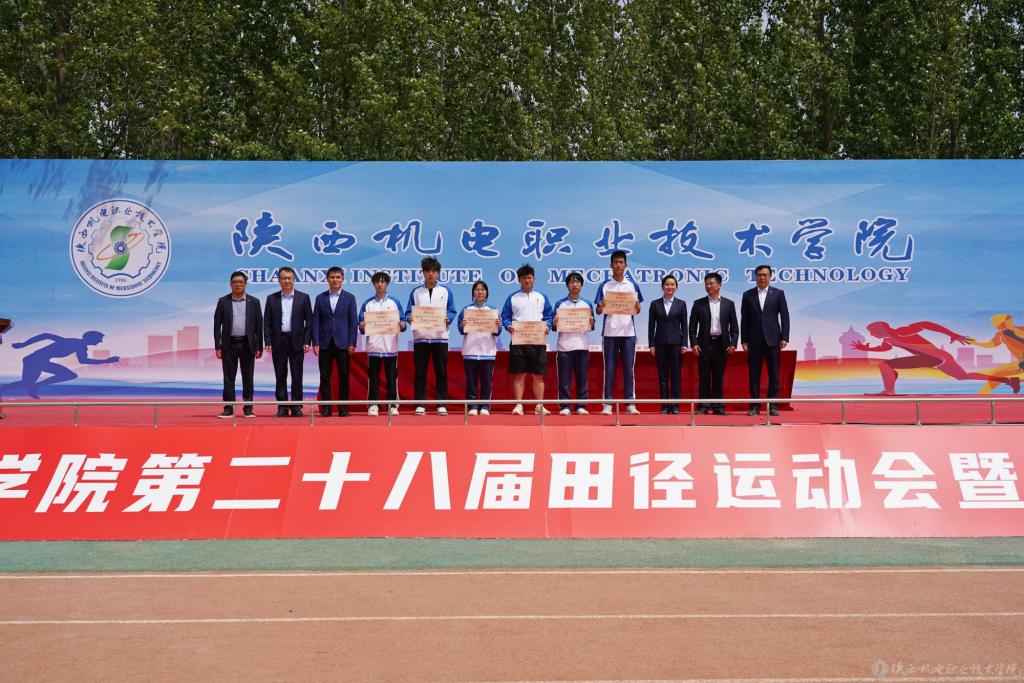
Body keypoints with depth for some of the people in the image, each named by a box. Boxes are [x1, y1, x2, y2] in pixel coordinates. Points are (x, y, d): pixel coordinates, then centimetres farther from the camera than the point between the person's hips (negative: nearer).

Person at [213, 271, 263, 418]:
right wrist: (217, 346, -3)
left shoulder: (254, 302, 4)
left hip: (247, 344, 0)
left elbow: (259, 326, 4)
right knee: (228, 378, 2)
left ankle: (248, 409, 9)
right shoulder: (223, 301, 4)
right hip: (229, 345, 0)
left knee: (248, 378, 4)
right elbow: (217, 325, 3)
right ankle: (228, 409, 6)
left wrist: (259, 347, -1)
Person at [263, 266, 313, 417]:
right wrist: (268, 342, -3)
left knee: (297, 376, 0)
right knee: (280, 376, 4)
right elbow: (267, 322, 6)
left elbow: (309, 321, 2)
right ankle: (282, 407, 8)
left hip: (296, 341, -1)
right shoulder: (272, 299, 8)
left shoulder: (303, 297, 4)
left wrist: (307, 341, -6)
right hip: (278, 342, 1)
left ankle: (296, 407, 5)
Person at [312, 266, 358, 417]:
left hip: (343, 343, -1)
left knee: (343, 377, 0)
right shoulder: (320, 298, 9)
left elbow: (353, 322, 2)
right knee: (324, 377, 2)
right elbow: (316, 321, 6)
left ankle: (343, 408, 6)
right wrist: (315, 342, -3)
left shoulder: (349, 298, 5)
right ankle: (326, 408, 6)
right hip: (325, 343, 1)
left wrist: (352, 343, -6)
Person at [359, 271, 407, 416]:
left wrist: (402, 325, -15)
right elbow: (362, 327, 7)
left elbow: (402, 323, 7)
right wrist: (362, 327, -15)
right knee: (373, 378, 2)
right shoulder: (367, 304, 8)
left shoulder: (395, 302, 8)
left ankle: (393, 405, 9)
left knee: (392, 377, 3)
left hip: (391, 347, 0)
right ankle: (373, 405, 6)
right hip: (373, 347, 0)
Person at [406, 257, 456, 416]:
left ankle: (442, 404, 6)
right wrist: (410, 318, -15)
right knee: (420, 372, 1)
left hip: (440, 337, 0)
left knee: (441, 372, 1)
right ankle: (420, 404, 5)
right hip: (420, 336, 1)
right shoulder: (416, 292, 11)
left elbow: (452, 312, 5)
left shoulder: (445, 291, 10)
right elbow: (408, 312, 7)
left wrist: (447, 319, -16)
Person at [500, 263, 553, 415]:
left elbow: (548, 317, 10)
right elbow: (505, 317, 7)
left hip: (537, 340, 1)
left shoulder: (542, 297, 12)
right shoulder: (512, 298, 10)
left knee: (538, 374, 0)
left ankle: (540, 406, 3)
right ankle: (518, 405, 2)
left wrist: (547, 326, -10)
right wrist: (508, 326, -13)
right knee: (519, 374, -1)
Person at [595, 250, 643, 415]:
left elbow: (637, 311, 9)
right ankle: (607, 404, 3)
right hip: (610, 332, -1)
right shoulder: (604, 286, 4)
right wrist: (601, 307, -19)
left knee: (628, 369, 2)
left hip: (628, 332, 1)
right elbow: (599, 311, 3)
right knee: (609, 369, 1)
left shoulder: (632, 285, 7)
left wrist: (637, 308, -13)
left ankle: (630, 403, 5)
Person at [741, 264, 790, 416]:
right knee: (754, 375, 1)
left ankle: (773, 406, 6)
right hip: (754, 341, 1)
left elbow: (784, 316, 3)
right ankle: (754, 406, 5)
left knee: (774, 374, 1)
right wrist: (744, 340, 0)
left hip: (773, 340, -1)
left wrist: (784, 338, -5)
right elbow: (744, 319, 6)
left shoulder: (778, 294, 6)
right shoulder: (748, 295, 7)